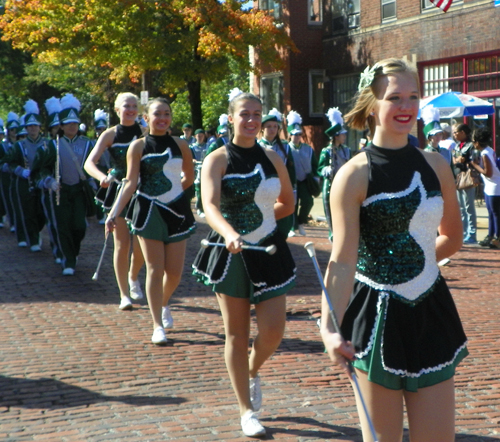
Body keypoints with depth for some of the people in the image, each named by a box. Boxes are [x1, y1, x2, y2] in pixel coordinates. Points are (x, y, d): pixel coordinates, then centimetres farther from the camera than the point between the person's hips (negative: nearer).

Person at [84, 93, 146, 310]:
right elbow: (89, 163, -12)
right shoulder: (110, 135, -3)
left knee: (140, 245, -2)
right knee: (122, 244, -2)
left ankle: (133, 277, 30)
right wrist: (103, 177, -32)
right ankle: (124, 295, 8)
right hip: (118, 192, -1)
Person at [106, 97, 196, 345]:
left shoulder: (180, 145, 3)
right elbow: (131, 183, -8)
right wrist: (114, 212, -17)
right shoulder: (138, 146, -3)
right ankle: (158, 326, 5)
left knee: (175, 271, 5)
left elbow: (189, 177, 16)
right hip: (149, 212, -2)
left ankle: (163, 304, 37)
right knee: (155, 269, -2)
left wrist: (171, 193, 11)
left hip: (177, 211, 2)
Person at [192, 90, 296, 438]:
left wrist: (261, 218, 5)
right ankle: (247, 411, 14)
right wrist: (230, 232, -41)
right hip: (231, 254, -3)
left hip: (268, 251, 3)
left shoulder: (272, 158, 5)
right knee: (237, 333, 4)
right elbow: (210, 204, -24)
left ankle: (253, 372, 30)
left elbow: (288, 204, 17)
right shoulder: (217, 160, -7)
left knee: (273, 330, -4)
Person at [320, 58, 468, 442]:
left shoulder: (435, 165, 3)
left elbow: (452, 238, 18)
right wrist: (329, 327, -28)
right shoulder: (355, 175, -11)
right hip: (377, 315, -4)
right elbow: (343, 260, -18)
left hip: (431, 310, 5)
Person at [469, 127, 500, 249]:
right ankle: (490, 236, 24)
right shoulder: (490, 150, 8)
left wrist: (475, 165, -11)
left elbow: (488, 172, -21)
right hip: (490, 187, 10)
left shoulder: (484, 154, -20)